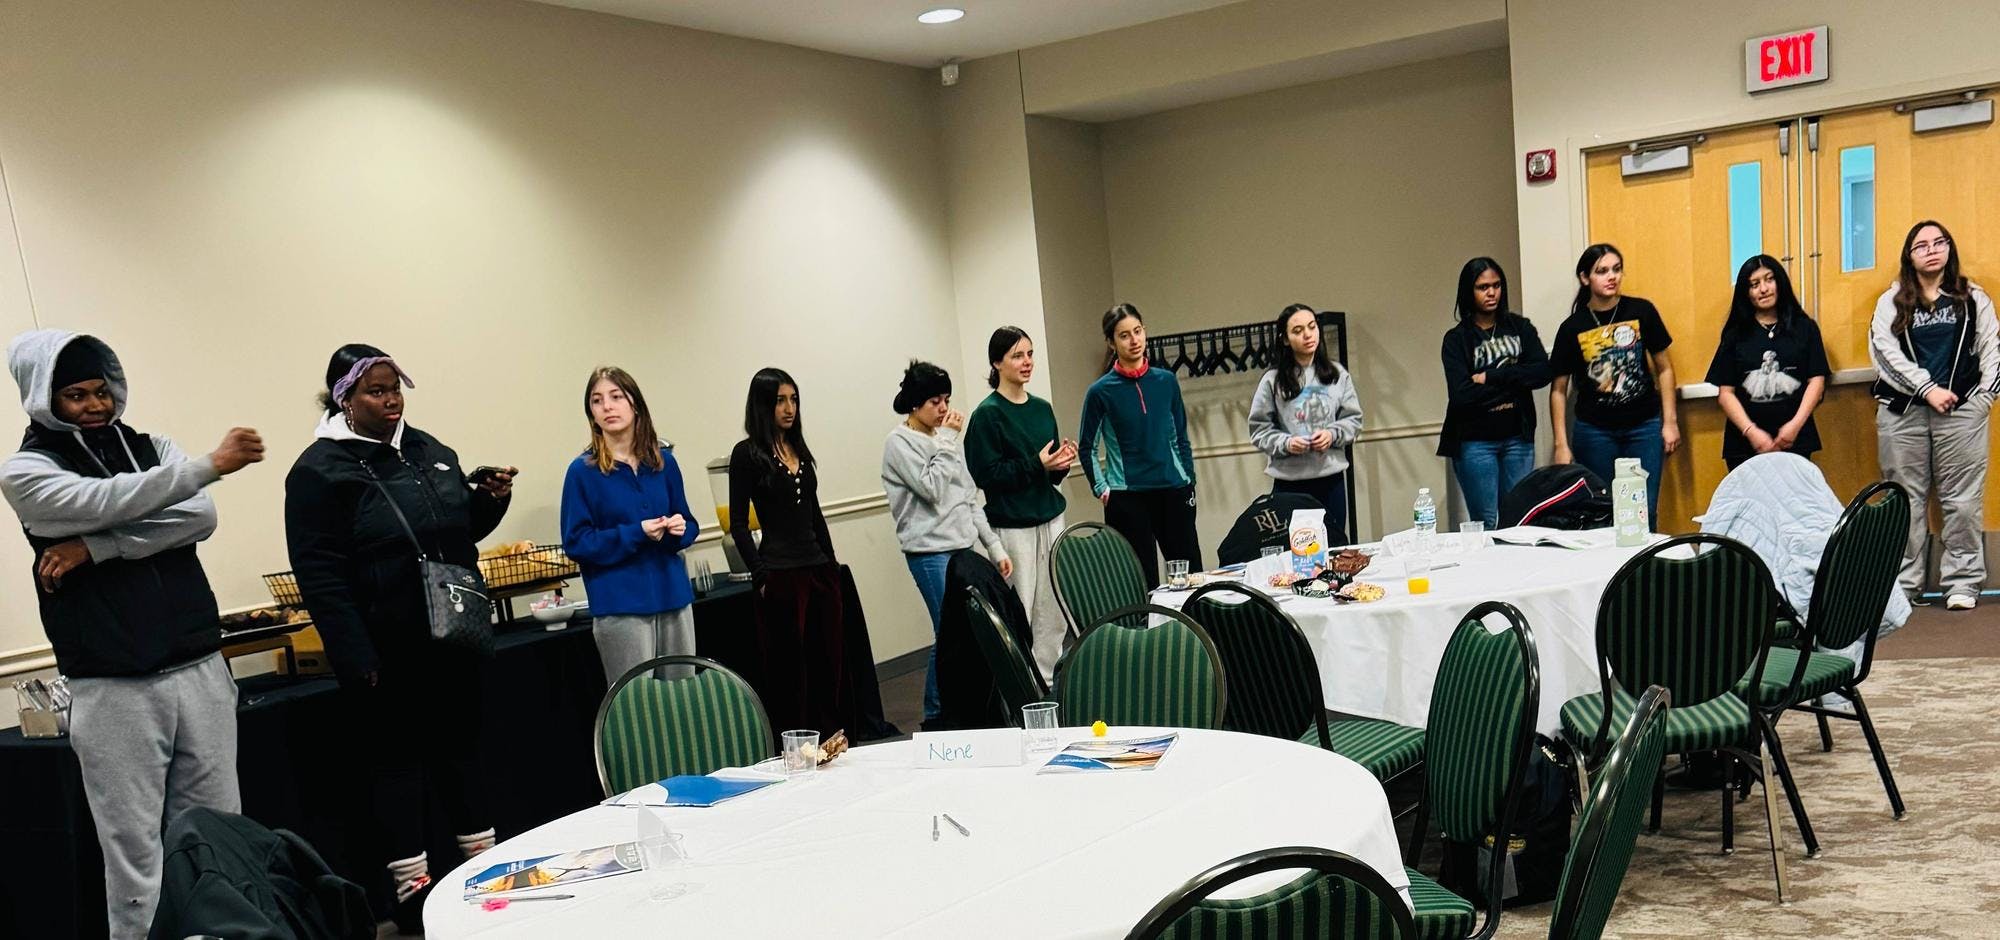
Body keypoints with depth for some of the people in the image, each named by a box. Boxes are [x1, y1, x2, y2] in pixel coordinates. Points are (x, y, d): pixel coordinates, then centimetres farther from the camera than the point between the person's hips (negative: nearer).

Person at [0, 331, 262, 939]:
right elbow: (108, 502, -16)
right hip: (113, 687, -3)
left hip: (198, 667, 3)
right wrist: (210, 465, -22)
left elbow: (200, 517, -4)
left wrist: (97, 548, -11)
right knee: (136, 849, -2)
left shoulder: (150, 448, 13)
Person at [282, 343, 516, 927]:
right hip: (386, 653, -6)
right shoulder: (320, 470, -9)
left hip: (450, 639, 6)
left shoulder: (430, 451, 10)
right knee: (397, 763, 4)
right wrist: (357, 660, -20)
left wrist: (489, 499, -1)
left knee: (460, 748, 14)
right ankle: (412, 892, 14)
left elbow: (461, 531, 21)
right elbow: (319, 576, -14)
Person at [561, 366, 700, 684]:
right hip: (620, 605, -4)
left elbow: (688, 524, 16)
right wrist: (635, 534, -17)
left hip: (673, 595, 4)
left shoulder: (664, 461, 7)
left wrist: (680, 528, -8)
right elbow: (576, 542, -7)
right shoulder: (583, 471, -5)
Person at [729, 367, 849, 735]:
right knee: (789, 671, 1)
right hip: (782, 576, -6)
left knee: (829, 665, 10)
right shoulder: (747, 454, -6)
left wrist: (832, 566, 15)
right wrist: (761, 577, -13)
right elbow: (738, 524, -8)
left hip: (821, 570, 6)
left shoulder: (799, 449, 13)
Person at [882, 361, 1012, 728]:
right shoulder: (900, 443, -6)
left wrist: (994, 545, 14)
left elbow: (969, 498, 17)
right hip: (930, 552, -7)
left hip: (963, 547, 7)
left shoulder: (942, 439, 15)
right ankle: (935, 718, 5)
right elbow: (932, 489, -18)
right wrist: (947, 439, -11)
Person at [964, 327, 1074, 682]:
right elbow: (986, 473, -14)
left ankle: (1048, 681, 20)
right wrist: (1036, 465, -20)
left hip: (1050, 518, 6)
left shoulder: (1042, 409, 11)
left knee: (1054, 612, 9)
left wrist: (1062, 463, -4)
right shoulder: (988, 414, -8)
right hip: (1013, 526, -6)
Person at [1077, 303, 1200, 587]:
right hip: (1126, 498, -3)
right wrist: (1100, 488, 0)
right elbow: (1086, 447, 6)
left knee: (1192, 573, 3)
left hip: (1173, 491, 3)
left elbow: (1181, 437, 14)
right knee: (1144, 582, 2)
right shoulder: (1101, 391, -2)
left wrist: (1189, 479, 9)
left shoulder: (1166, 381, 6)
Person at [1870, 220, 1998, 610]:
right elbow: (1885, 350, -3)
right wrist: (1927, 389, -12)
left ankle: (1962, 581, 7)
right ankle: (1902, 583, 9)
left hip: (1962, 412, 0)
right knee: (1905, 500, 4)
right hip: (1902, 413, 0)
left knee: (1962, 499, 0)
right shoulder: (1891, 302, 8)